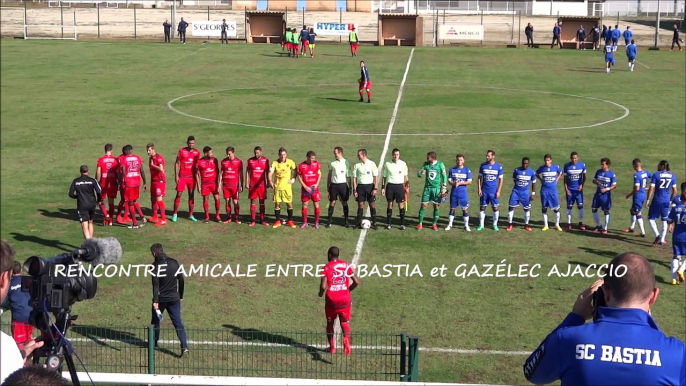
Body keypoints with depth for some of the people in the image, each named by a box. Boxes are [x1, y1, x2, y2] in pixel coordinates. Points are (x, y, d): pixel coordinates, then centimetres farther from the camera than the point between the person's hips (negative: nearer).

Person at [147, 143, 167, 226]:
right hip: (153, 180, 9)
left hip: (160, 181, -9)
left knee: (159, 199, -13)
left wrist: (152, 165, -16)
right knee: (153, 198, 14)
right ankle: (155, 217, 27)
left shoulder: (159, 157, -16)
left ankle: (163, 219, -12)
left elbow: (161, 169, -28)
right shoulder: (151, 158, 13)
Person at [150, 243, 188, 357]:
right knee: (178, 322, 1)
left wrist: (155, 301, -19)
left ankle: (154, 343, 33)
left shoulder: (155, 265, -10)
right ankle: (184, 346, -12)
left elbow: (155, 284, -17)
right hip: (174, 298, 3)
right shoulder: (174, 262, 2)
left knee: (155, 320, 19)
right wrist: (180, 295, 17)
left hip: (161, 299, -3)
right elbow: (181, 280, 7)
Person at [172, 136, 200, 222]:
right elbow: (177, 163, -1)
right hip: (182, 176, -3)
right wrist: (176, 175, -8)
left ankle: (190, 215, 11)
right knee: (179, 194, -3)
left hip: (192, 177, 3)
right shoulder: (181, 151, -3)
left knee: (192, 195, 4)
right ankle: (175, 214, 6)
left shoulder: (197, 152, 6)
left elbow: (197, 165, 12)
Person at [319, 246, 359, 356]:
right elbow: (356, 282, 3)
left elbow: (323, 286, -14)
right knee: (345, 321, 9)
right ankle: (346, 337, -23)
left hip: (331, 300, -1)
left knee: (330, 323, 17)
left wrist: (321, 293, 7)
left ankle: (332, 347, 20)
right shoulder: (347, 266, 3)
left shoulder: (326, 267, -6)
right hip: (345, 300, 1)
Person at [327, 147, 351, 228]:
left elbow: (349, 176, 2)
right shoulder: (332, 163, 6)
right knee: (332, 202, 2)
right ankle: (330, 221, 6)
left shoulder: (346, 163, -1)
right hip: (333, 184, 2)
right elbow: (329, 175, 12)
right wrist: (327, 186, 9)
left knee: (344, 202, 4)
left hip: (343, 184, -2)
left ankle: (346, 221, 11)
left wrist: (349, 187, -1)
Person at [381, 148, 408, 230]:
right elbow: (384, 177, 8)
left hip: (400, 186, 0)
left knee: (401, 205, -1)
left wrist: (406, 187, 4)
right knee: (390, 204, 5)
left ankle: (402, 224, 6)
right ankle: (388, 223, 13)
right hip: (390, 186, 0)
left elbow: (405, 176, 9)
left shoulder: (403, 164, 1)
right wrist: (383, 187, 4)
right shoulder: (387, 164, 2)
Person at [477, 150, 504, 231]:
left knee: (495, 208, 2)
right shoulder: (483, 165, 2)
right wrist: (479, 189, -2)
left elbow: (501, 179, 0)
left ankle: (495, 225, 14)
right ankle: (481, 225, 12)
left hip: (494, 192, -1)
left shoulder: (499, 166, -3)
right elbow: (479, 178, 7)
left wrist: (498, 191, -6)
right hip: (484, 191, 1)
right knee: (482, 207, 3)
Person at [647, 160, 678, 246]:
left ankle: (657, 235, -10)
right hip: (667, 201, 4)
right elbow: (675, 191, 5)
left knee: (651, 219, 7)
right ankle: (662, 240, 17)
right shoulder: (672, 176, 3)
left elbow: (651, 189, -13)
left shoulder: (656, 175, -10)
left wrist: (648, 200, -5)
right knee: (665, 220, 14)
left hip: (657, 201, -4)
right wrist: (671, 200, 18)